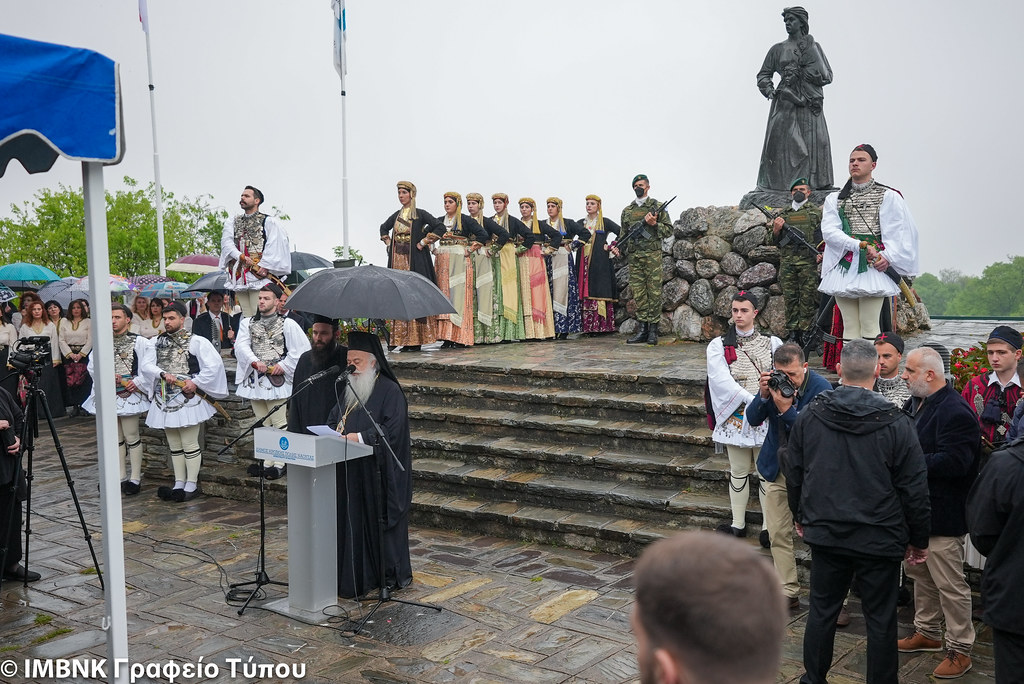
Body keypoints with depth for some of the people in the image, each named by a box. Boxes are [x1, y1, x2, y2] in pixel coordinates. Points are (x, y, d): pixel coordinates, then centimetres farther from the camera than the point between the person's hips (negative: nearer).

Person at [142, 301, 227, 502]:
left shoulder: (196, 341, -5)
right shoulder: (158, 343, 13)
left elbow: (214, 365, -10)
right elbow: (146, 365, 4)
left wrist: (196, 382, -15)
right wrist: (163, 374, -13)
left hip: (187, 398, -6)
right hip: (165, 399, 6)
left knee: (189, 444, -3)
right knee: (174, 445, 12)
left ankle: (191, 486, 5)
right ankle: (179, 484, 20)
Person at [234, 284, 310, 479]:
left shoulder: (288, 324, 1)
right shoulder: (247, 323, 13)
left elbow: (302, 349, -3)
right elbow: (241, 346, -1)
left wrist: (283, 365, -11)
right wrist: (254, 361, -18)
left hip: (277, 380, -4)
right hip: (254, 379, 4)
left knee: (279, 423, -6)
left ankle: (279, 463, -2)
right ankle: (265, 462, 16)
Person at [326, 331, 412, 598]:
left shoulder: (389, 391, -11)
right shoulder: (350, 388, 14)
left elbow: (392, 431, -18)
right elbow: (335, 417, 20)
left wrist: (359, 437, -23)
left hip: (378, 471, -7)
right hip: (351, 470, 7)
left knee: (378, 519, 0)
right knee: (352, 520, 9)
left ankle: (391, 575, 12)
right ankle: (355, 574, 19)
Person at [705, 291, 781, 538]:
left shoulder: (772, 343, 6)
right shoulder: (719, 345, 3)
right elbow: (722, 379, -10)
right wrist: (752, 399, -21)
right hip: (735, 415, 1)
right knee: (738, 471, 10)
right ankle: (738, 524, 19)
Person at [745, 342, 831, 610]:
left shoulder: (821, 389, -17)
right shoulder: (773, 382, -4)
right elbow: (752, 420, -5)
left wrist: (787, 410, -30)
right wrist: (763, 396, -21)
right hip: (776, 468, 5)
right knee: (778, 535, 10)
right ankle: (789, 594, 21)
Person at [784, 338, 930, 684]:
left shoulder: (809, 415, -4)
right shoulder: (896, 423, -12)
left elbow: (793, 474, 6)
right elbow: (914, 489, -8)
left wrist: (801, 517, 21)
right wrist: (918, 540, 5)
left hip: (825, 535, 3)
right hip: (880, 539, -3)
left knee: (821, 610, 16)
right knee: (881, 620, 10)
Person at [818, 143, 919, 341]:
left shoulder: (888, 196, 10)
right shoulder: (834, 199, 17)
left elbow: (901, 231, 3)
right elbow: (829, 231, 2)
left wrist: (887, 256, -14)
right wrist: (860, 246, -11)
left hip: (874, 267, -2)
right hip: (844, 267, 2)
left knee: (870, 326, -9)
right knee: (849, 326, 1)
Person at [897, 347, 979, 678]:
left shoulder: (955, 411, -22)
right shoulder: (918, 403, 9)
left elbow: (953, 463, -29)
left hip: (942, 513, -10)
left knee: (950, 583, 1)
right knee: (920, 573, 21)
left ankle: (960, 649, 15)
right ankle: (927, 632, 37)